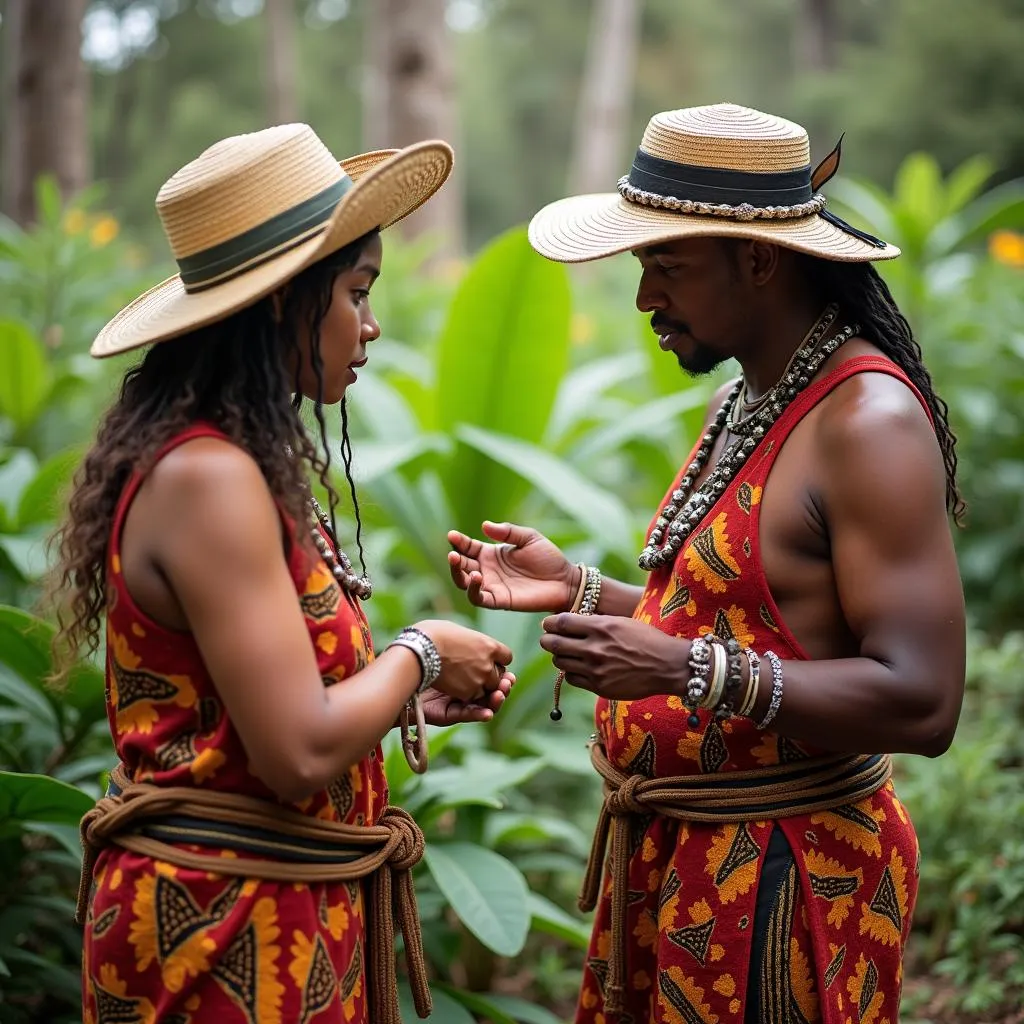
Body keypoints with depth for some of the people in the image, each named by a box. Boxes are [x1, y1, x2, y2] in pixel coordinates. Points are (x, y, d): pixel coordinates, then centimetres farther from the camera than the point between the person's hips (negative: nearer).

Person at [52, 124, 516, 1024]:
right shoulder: (211, 478, -21)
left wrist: (410, 699, 4)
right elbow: (298, 753, -25)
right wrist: (418, 655, -10)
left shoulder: (231, 466, 8)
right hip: (228, 923, -9)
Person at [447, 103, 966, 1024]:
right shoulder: (748, 403, 10)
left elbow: (921, 703, -25)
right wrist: (576, 589, 7)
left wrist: (689, 670, -31)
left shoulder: (868, 423, -20)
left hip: (778, 872, -9)